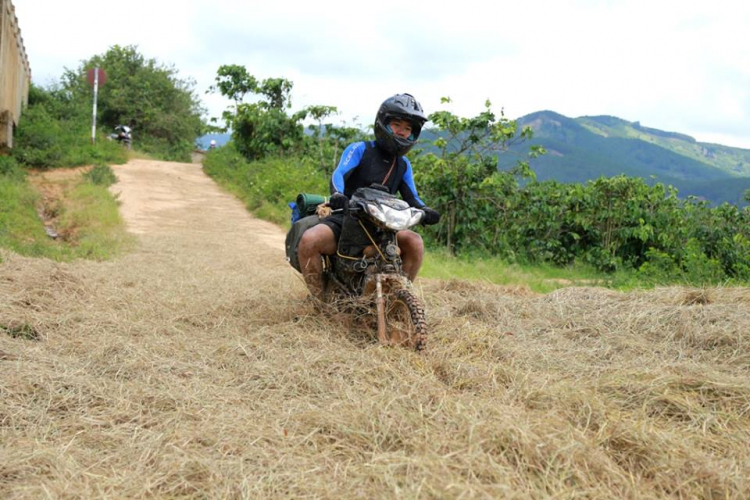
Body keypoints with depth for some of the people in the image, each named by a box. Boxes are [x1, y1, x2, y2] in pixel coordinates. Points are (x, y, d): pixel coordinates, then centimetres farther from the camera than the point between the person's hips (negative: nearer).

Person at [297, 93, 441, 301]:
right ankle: (320, 300, -17)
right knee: (309, 240, -32)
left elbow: (411, 198, 7)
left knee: (415, 242, -22)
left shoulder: (403, 165, 14)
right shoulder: (359, 149, 0)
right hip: (344, 219, -3)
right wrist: (337, 195, -40)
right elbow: (339, 173, -16)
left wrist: (424, 210, -18)